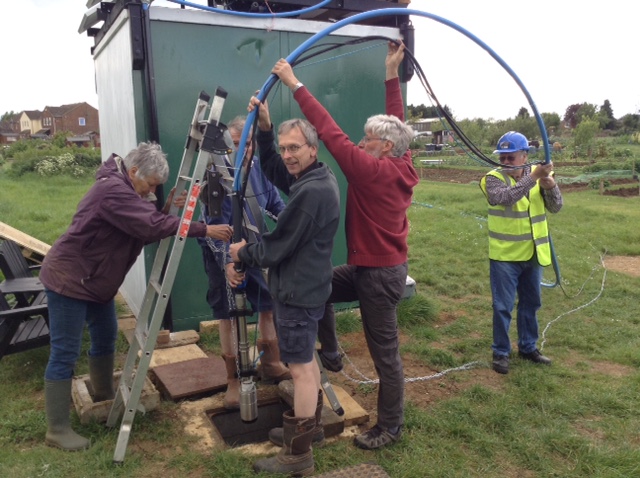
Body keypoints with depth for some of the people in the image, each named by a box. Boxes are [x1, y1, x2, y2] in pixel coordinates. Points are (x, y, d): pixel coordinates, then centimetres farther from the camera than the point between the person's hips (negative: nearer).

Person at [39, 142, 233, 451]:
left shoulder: (125, 190, 7)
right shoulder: (113, 189, -25)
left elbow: (145, 229, 5)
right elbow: (151, 227, -35)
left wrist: (167, 209, -12)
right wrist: (205, 230, -34)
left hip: (95, 281, 10)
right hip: (68, 279, -10)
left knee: (105, 338, 20)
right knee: (65, 354, -4)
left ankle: (104, 397, 40)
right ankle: (57, 430, 7)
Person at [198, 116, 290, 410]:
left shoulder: (257, 166, -5)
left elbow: (274, 201, 6)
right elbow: (214, 225, -26)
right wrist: (227, 262, -36)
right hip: (223, 254, -5)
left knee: (270, 304, 13)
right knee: (229, 316, 4)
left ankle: (271, 364, 33)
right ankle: (234, 380, 19)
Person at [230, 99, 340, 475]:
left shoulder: (311, 192, -25)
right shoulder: (320, 177, 6)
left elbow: (278, 247, -19)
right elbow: (272, 171, 18)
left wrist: (243, 253, -1)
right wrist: (265, 128, 4)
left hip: (298, 292, -10)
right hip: (309, 286, 10)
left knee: (300, 367, -1)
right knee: (306, 358, 22)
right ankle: (312, 423, 39)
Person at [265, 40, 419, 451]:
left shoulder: (374, 171, -22)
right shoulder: (402, 167, 1)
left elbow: (333, 134, -23)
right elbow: (397, 122, 12)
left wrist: (296, 85, -18)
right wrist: (392, 73, 16)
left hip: (381, 274, -9)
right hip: (369, 267, 9)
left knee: (385, 354, 5)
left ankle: (390, 428, 23)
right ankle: (331, 355, 33)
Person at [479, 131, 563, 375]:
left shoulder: (538, 175, 2)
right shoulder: (494, 178, -9)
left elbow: (556, 207, -5)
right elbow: (503, 197, -30)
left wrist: (549, 183, -23)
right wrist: (533, 177, -33)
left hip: (533, 254, 4)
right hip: (504, 256, -4)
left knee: (530, 304, 17)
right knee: (503, 307, 3)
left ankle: (528, 347, 34)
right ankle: (501, 352, 18)